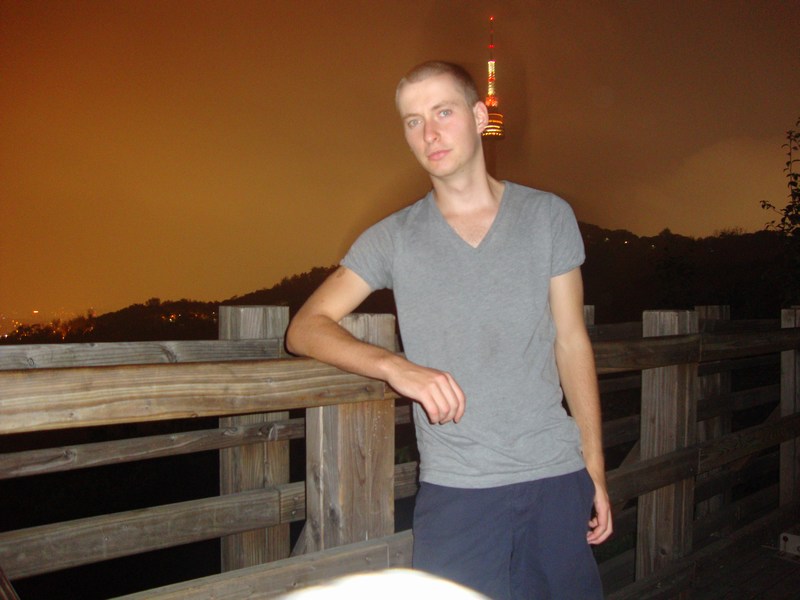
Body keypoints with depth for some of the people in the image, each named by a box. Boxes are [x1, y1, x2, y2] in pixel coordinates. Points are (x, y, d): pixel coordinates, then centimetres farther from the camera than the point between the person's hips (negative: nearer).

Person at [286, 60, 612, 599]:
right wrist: (395, 366, -19)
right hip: (455, 491, -1)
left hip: (557, 476, 1)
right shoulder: (393, 238, 2)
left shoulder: (549, 217, 4)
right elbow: (304, 329, -2)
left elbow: (571, 343, 7)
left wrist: (596, 471, 6)